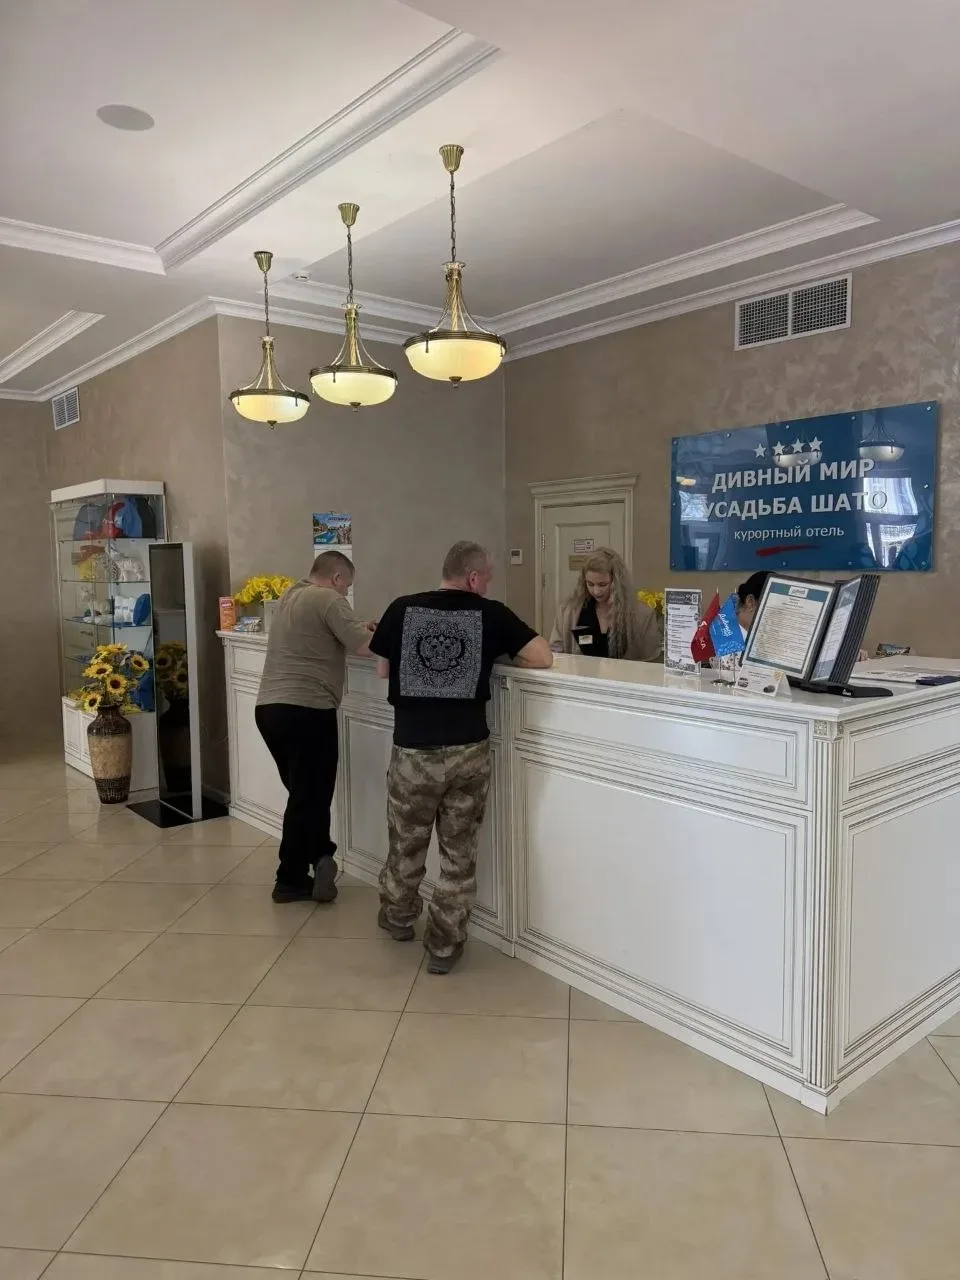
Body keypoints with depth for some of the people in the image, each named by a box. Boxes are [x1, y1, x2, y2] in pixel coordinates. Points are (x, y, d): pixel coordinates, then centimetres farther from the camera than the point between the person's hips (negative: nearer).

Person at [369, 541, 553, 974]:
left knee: (407, 841, 21)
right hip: (469, 749, -1)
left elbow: (383, 671, 10)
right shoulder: (491, 614, -2)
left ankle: (398, 916, 44)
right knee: (459, 849, 13)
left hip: (414, 749, 1)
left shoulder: (402, 609, 0)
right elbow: (543, 657, -1)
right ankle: (444, 944, 22)